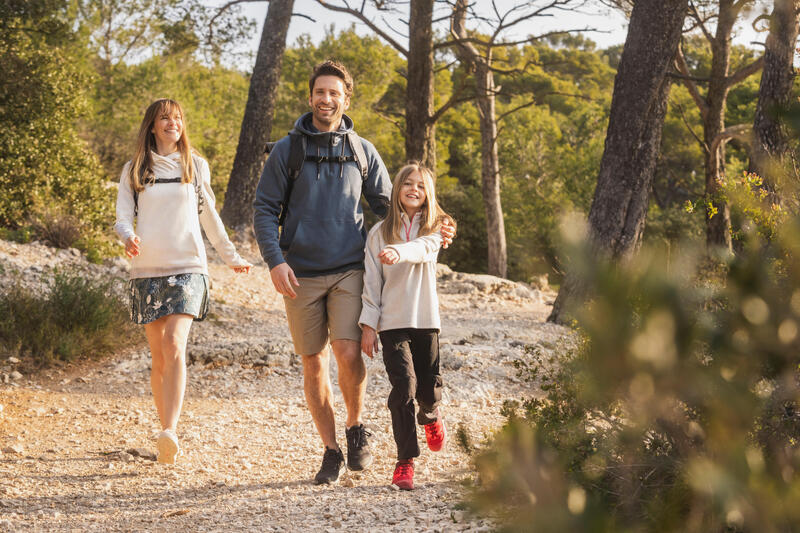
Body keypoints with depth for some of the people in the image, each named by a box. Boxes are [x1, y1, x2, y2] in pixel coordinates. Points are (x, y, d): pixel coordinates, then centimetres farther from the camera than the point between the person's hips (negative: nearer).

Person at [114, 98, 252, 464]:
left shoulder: (196, 166, 11)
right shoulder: (134, 170, 10)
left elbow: (209, 216, 22)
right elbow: (122, 217, 5)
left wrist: (232, 258, 28)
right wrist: (129, 238, -18)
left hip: (188, 268, -1)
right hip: (147, 270, 1)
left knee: (175, 346, -20)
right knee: (159, 357, 3)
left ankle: (170, 433, -31)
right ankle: (166, 440, 11)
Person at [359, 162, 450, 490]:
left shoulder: (434, 229, 5)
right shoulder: (379, 233, 7)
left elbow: (422, 250, -19)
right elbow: (372, 281, 5)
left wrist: (398, 252, -40)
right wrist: (368, 325, -1)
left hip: (426, 319, 1)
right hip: (392, 322, -1)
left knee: (428, 387, 4)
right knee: (403, 386, -13)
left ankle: (430, 417, 42)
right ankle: (405, 460, -7)